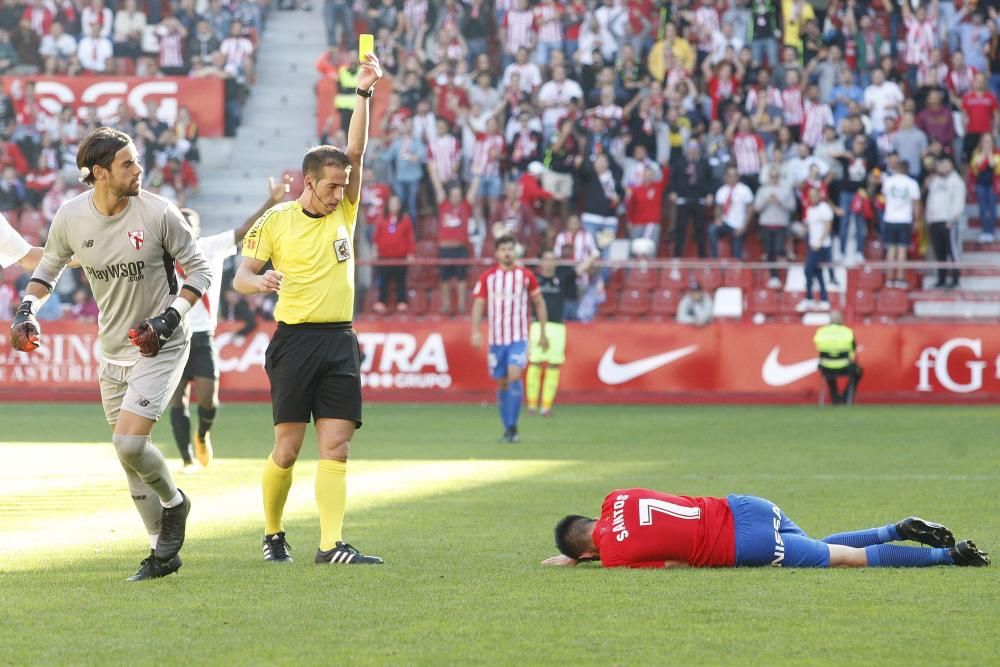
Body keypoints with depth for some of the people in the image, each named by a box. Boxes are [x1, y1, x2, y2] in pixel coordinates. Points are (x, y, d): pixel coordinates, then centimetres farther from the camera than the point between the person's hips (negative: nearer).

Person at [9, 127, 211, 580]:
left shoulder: (159, 214, -16)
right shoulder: (71, 217, -6)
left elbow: (199, 271, -6)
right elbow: (49, 269, 13)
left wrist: (168, 320, -18)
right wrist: (27, 311, -3)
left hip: (160, 348, -5)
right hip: (114, 351, 5)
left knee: (129, 443, -18)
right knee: (127, 452, 9)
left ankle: (173, 502, 13)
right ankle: (163, 552, 22)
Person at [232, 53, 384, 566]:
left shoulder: (344, 211, 9)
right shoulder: (275, 221, 0)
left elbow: (355, 151, 0)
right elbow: (240, 278, 3)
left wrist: (364, 94, -6)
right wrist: (259, 281, -20)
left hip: (339, 341, 3)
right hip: (295, 340, -3)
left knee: (335, 447, -6)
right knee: (287, 448, -2)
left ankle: (330, 544, -11)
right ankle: (273, 534, 16)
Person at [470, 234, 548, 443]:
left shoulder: (526, 276, 1)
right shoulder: (487, 277, 3)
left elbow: (539, 302, 10)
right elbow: (478, 304, 2)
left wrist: (543, 333, 9)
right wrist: (475, 331, -11)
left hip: (518, 337, -2)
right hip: (496, 338, 2)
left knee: (514, 376, -19)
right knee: (501, 383, 7)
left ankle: (512, 427, -16)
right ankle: (507, 428, 19)